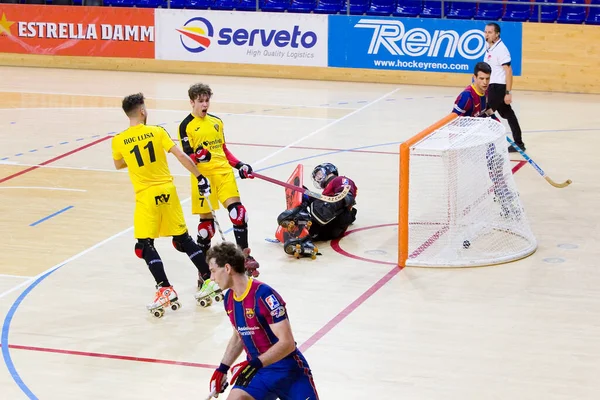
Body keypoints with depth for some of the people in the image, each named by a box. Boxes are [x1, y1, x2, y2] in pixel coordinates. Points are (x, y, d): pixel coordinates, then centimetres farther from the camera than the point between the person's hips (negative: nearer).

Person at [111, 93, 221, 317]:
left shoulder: (119, 141, -3)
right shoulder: (157, 132, -2)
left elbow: (118, 165, 16)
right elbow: (181, 156, -5)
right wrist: (199, 177, 4)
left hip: (146, 197, -3)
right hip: (167, 191, 3)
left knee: (145, 245, 2)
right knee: (183, 239, 14)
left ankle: (165, 290, -10)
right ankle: (209, 280, 17)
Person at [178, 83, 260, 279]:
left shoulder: (216, 121, 16)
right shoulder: (186, 126, -1)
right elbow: (187, 156, -6)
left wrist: (239, 165, 14)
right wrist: (197, 156, -27)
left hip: (223, 171, 4)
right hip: (203, 175, -4)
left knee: (237, 209, -11)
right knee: (206, 218, 1)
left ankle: (244, 254, -6)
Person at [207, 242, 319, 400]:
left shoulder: (264, 296, -23)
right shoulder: (229, 299, 2)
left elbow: (287, 343, -25)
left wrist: (255, 364, -31)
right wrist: (223, 369, 11)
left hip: (288, 369, -6)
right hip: (257, 370, 6)